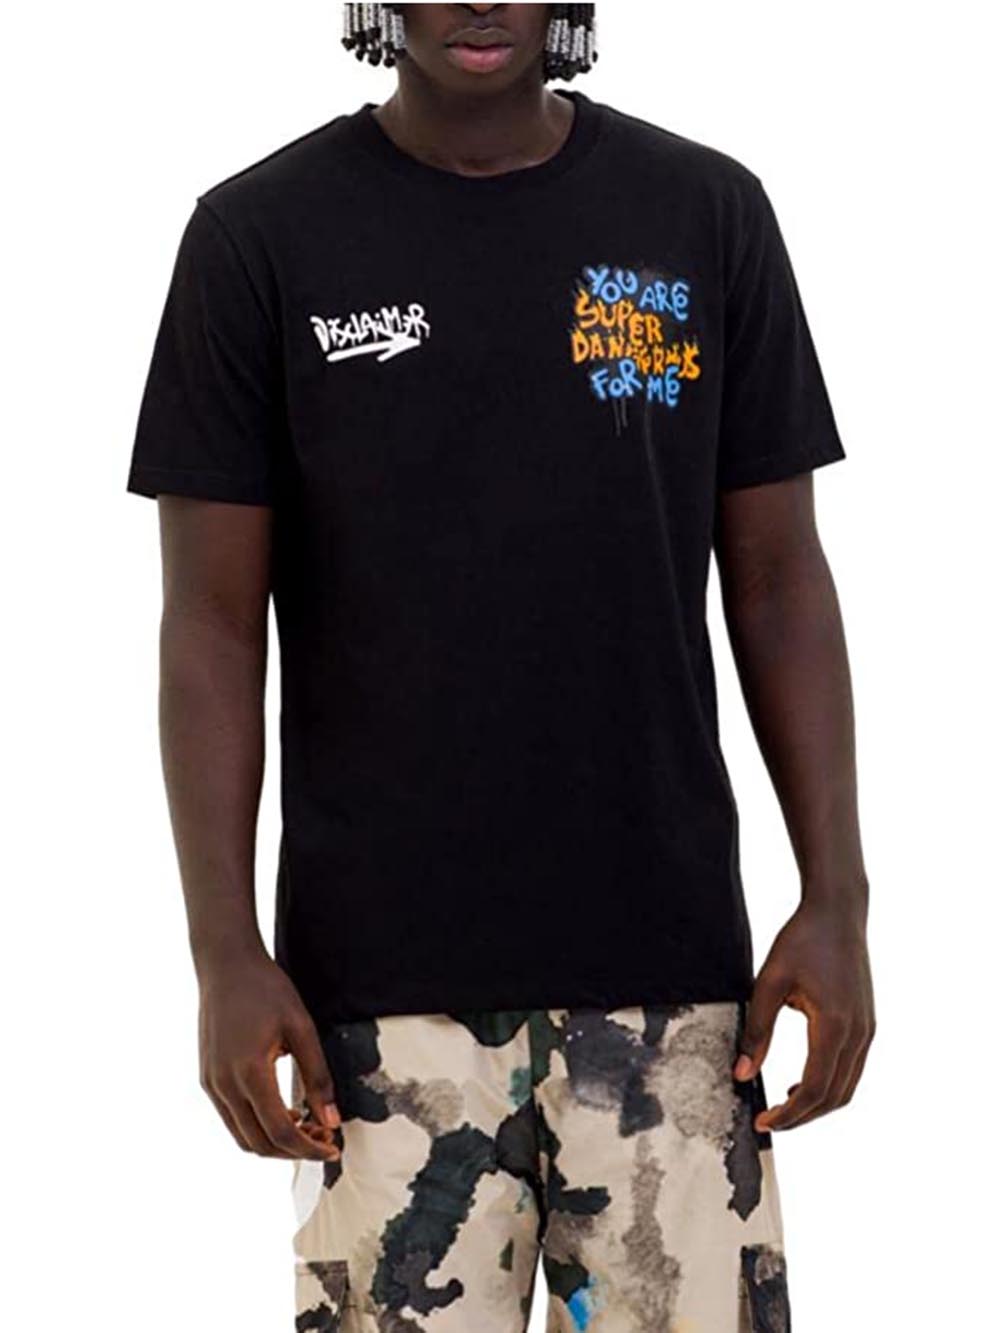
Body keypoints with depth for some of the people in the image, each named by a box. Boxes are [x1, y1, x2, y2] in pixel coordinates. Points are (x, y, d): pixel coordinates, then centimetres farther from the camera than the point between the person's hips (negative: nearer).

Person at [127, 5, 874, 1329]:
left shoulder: (708, 215, 5)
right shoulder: (261, 236, 1)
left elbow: (778, 581, 8)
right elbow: (213, 620, 1)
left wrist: (837, 898, 0)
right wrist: (226, 951, -5)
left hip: (666, 967, 1)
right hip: (383, 981, -1)